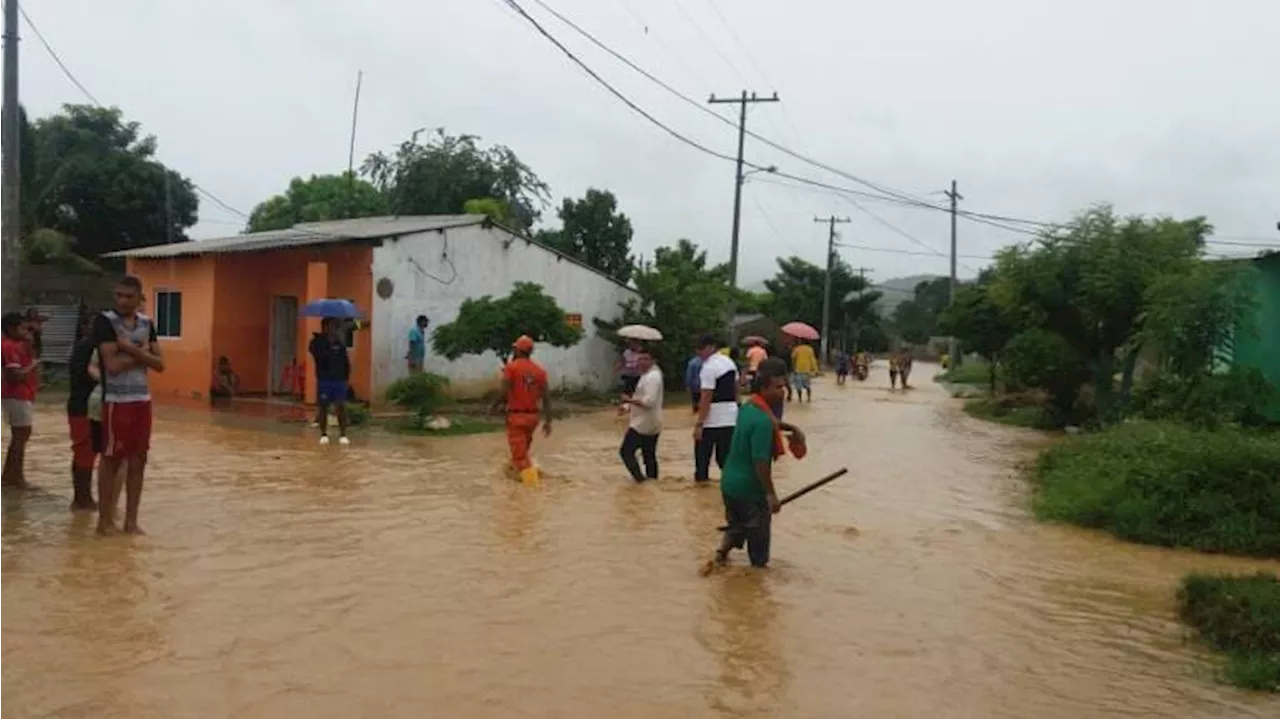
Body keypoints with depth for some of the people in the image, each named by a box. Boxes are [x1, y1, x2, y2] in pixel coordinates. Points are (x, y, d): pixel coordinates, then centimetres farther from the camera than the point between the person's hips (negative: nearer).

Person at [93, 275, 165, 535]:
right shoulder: (105, 321, -9)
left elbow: (160, 364, 3)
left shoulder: (147, 324, 9)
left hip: (143, 400, 6)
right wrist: (142, 353, -9)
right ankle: (105, 518, 12)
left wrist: (132, 349, -11)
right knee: (111, 459, 2)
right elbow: (113, 365, -18)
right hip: (116, 401, -5)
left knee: (138, 460, 7)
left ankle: (131, 519, 15)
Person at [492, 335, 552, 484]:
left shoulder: (511, 367, -10)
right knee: (523, 449, 26)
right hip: (532, 416, 5)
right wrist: (548, 421, 3)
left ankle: (532, 483, -10)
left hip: (516, 415, -5)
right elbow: (546, 397, 1)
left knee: (520, 455, -1)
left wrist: (496, 405, 3)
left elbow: (505, 393, -16)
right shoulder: (540, 370, 4)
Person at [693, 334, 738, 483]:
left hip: (712, 419, -8)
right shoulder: (729, 362, 12)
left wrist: (699, 424, -18)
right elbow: (736, 387, 18)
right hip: (730, 416, 8)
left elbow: (706, 398, -19)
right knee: (726, 455, 11)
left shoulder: (708, 367, -16)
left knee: (703, 454, 6)